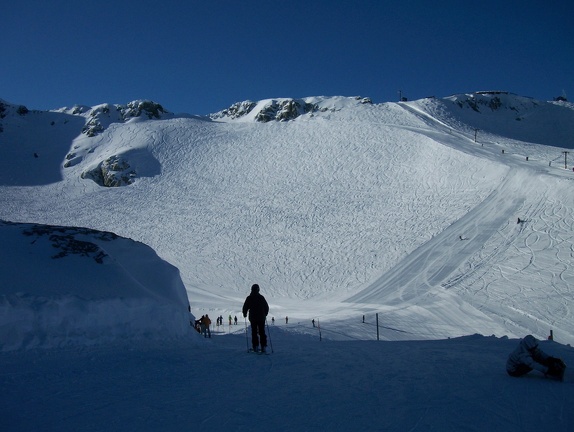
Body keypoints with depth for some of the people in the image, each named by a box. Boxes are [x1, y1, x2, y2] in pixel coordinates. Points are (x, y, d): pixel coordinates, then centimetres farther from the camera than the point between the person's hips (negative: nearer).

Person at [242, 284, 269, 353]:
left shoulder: (249, 298, -5)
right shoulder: (261, 297, -3)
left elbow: (245, 307, -4)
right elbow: (266, 307, 3)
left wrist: (245, 314, 16)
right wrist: (265, 314, 21)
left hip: (253, 318, -1)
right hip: (261, 318, 1)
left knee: (254, 332, 6)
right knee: (262, 332, 7)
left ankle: (256, 347, 0)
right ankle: (264, 347, 2)